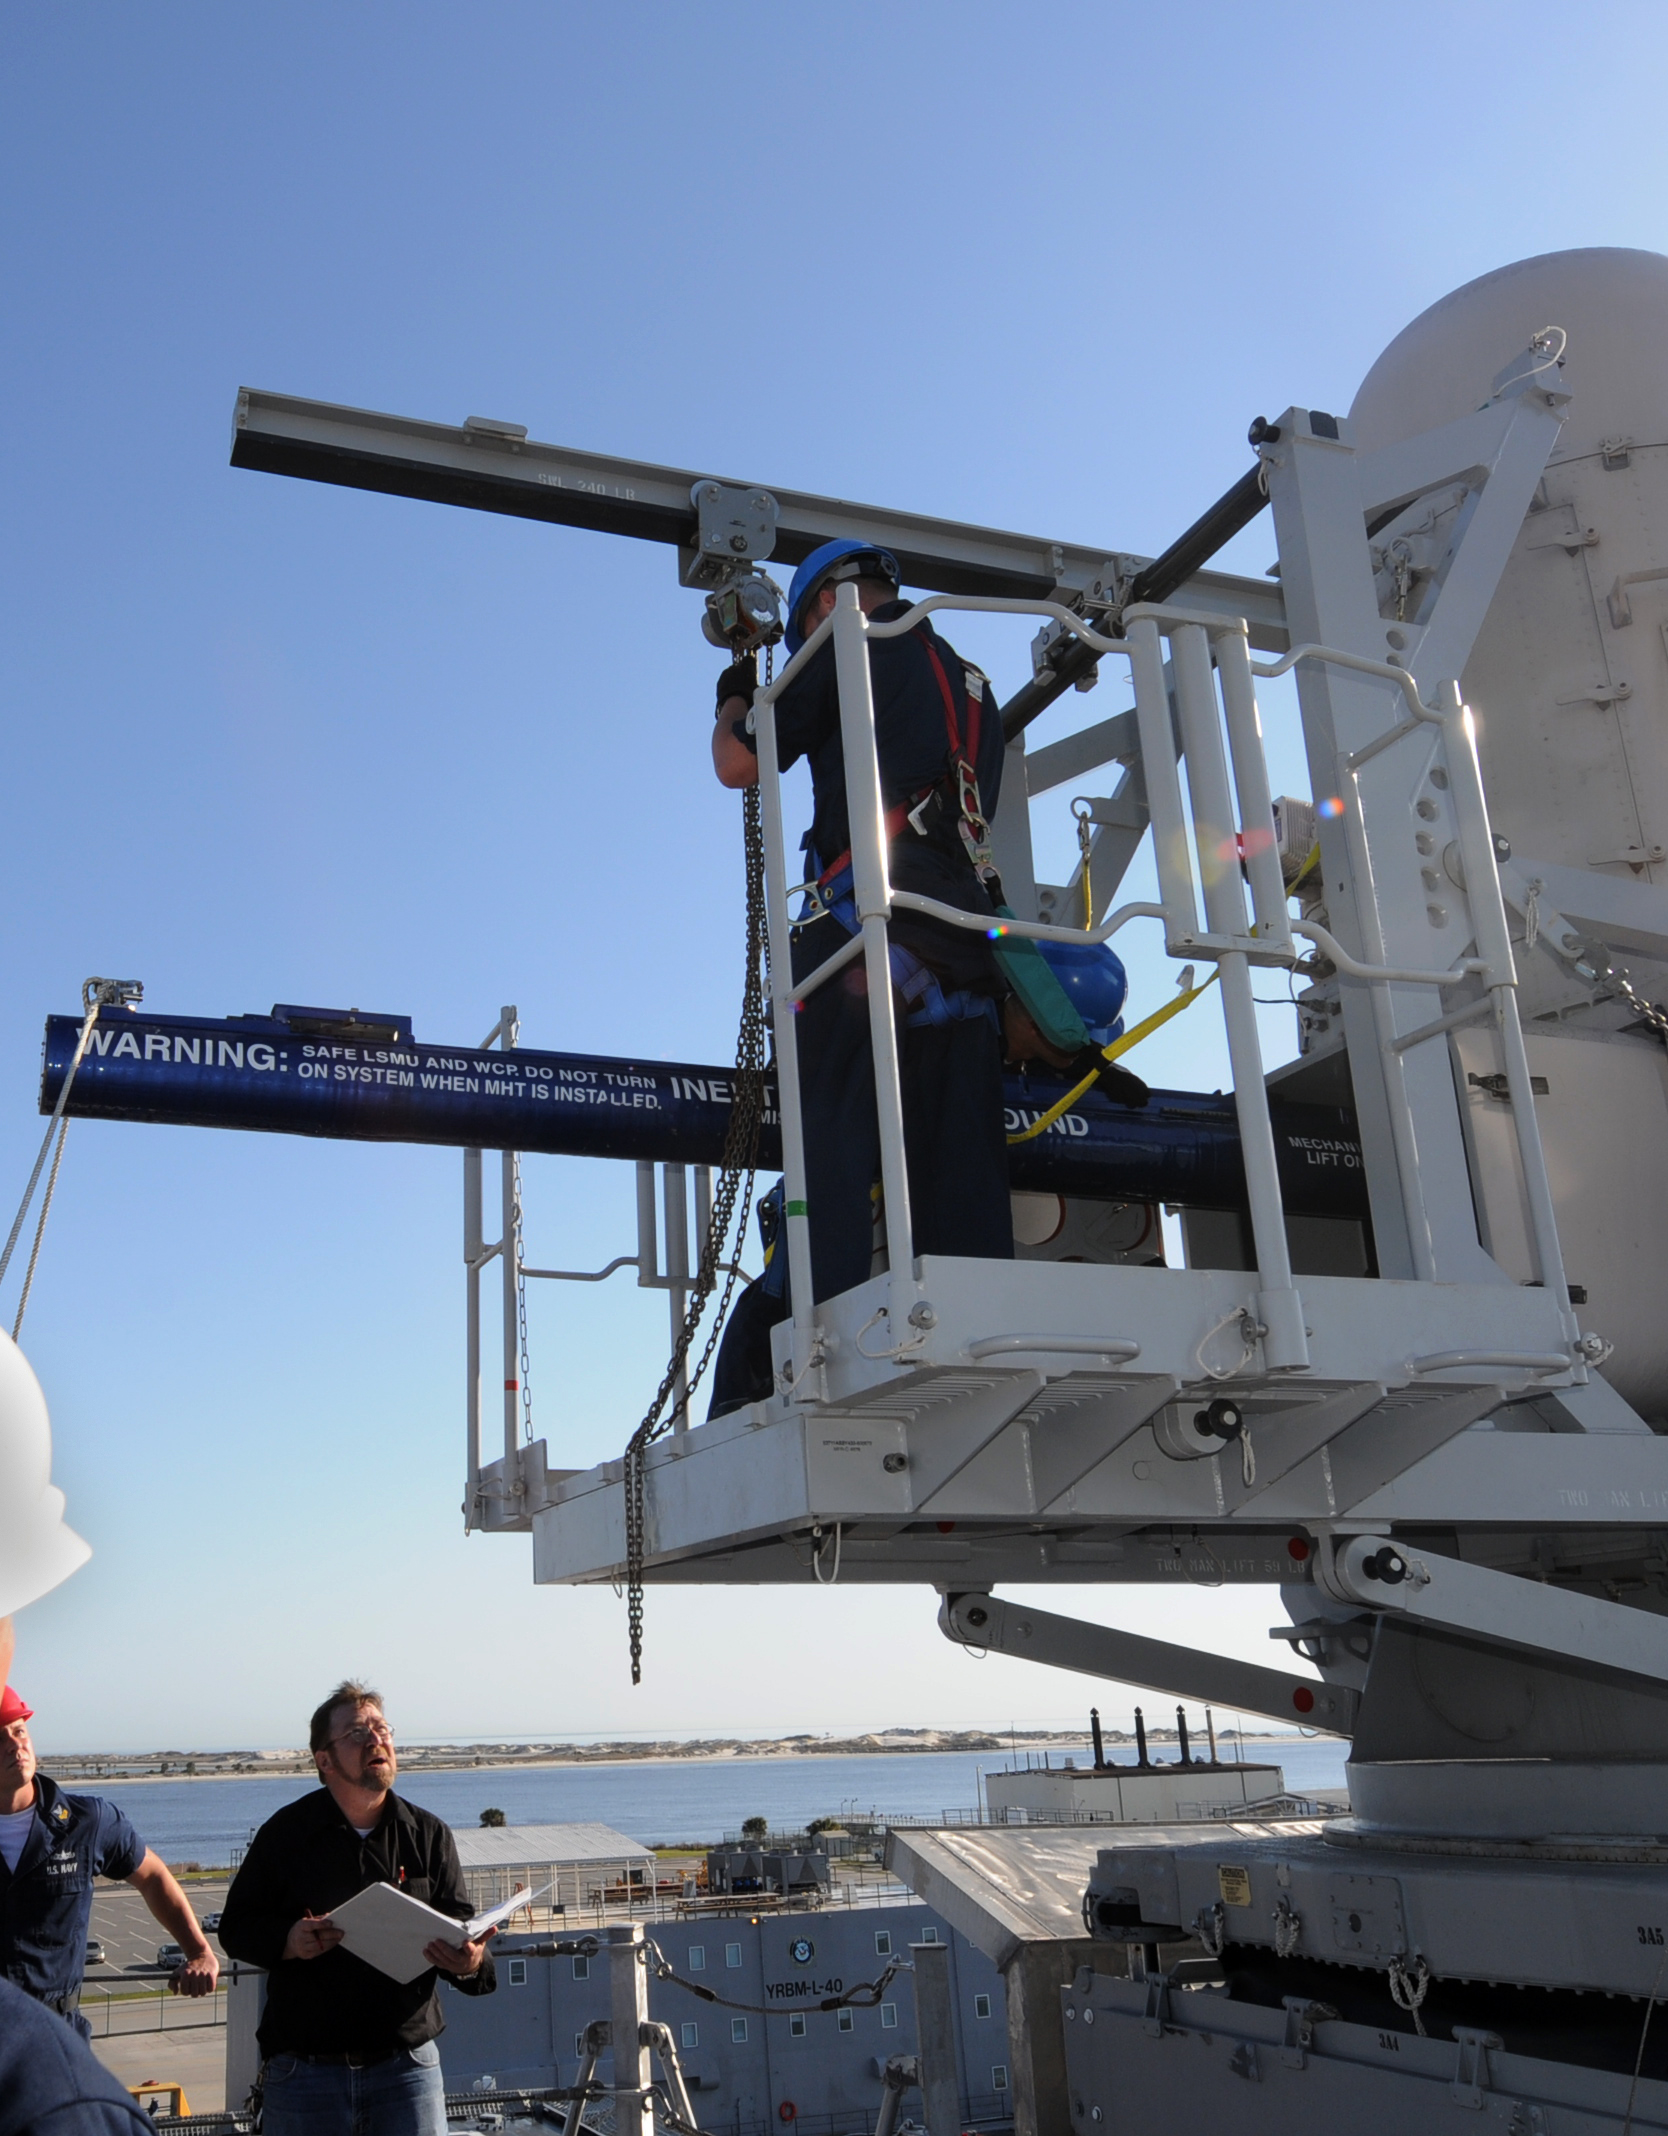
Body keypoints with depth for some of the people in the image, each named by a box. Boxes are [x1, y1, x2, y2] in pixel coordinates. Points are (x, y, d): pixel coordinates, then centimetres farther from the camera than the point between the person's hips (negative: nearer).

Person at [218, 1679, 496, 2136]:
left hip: (407, 2066, 1)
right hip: (305, 2072, -1)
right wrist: (288, 1940, -16)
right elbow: (235, 1927, 4)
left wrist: (470, 1962, -19)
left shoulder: (429, 1835, 5)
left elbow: (461, 1927, 5)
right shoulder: (286, 1833, 0)